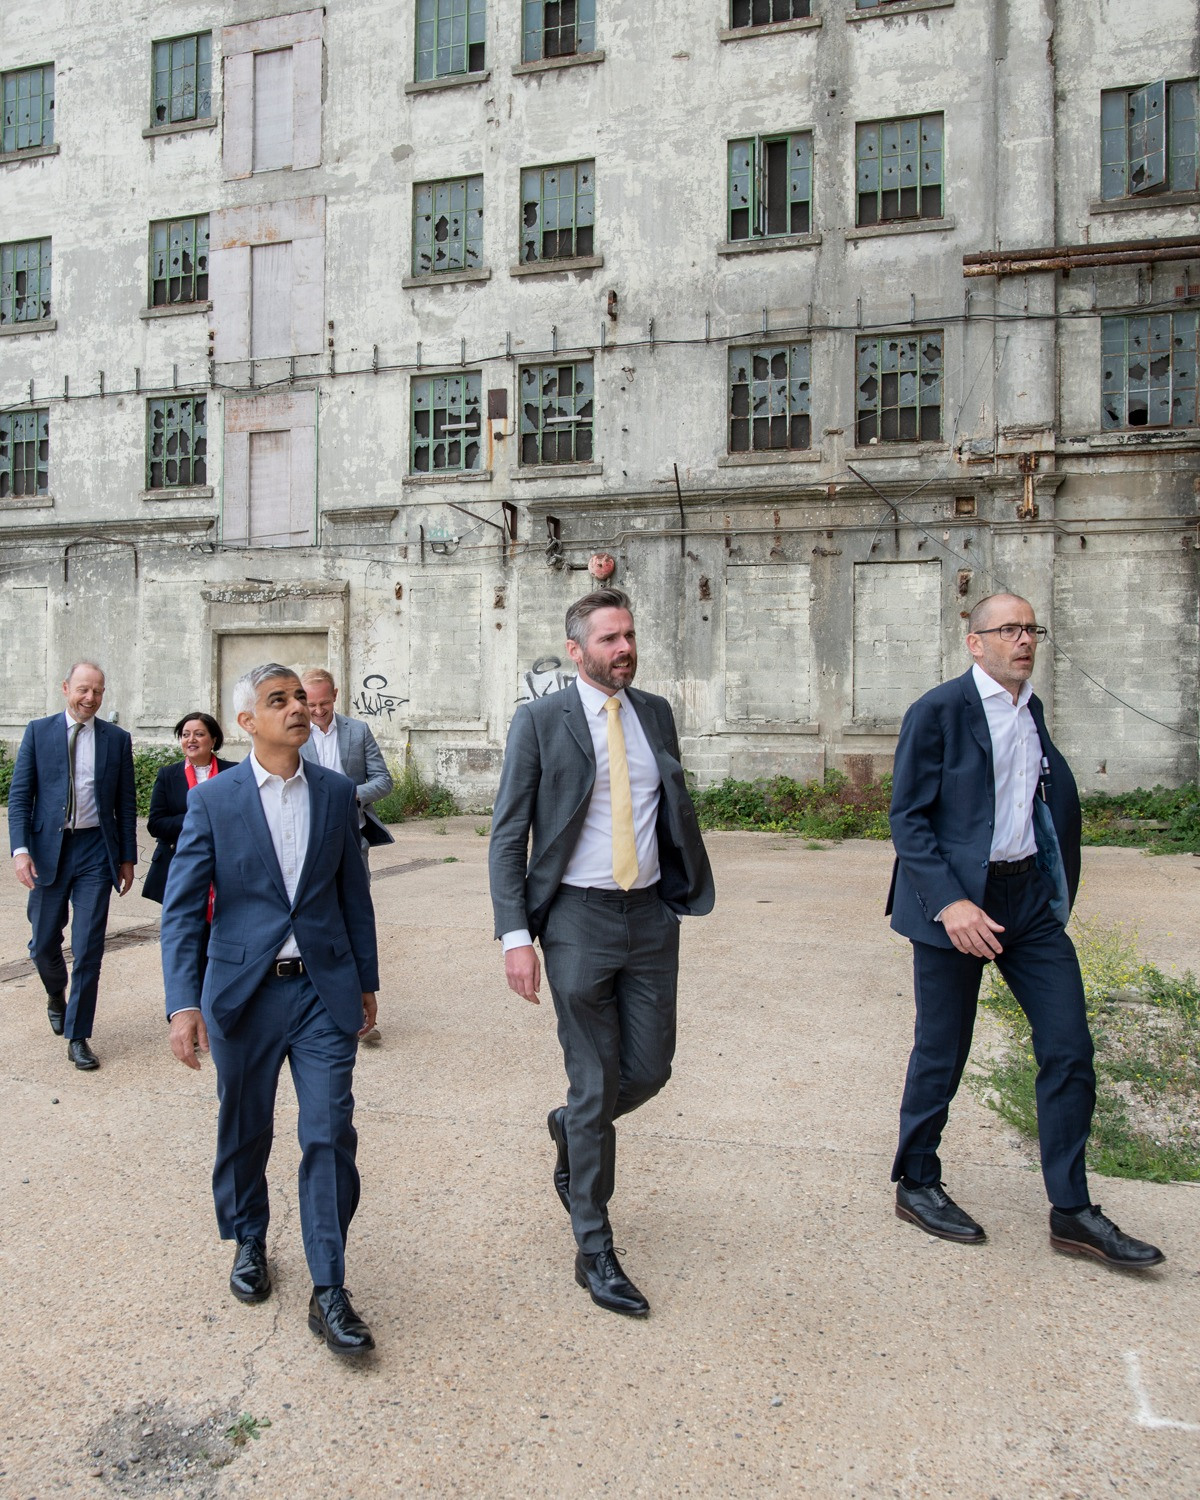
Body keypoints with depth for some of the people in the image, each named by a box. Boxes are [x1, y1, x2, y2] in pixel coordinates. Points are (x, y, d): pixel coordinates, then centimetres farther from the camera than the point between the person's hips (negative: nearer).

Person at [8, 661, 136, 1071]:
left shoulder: (117, 739, 4)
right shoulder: (39, 732, 3)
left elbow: (126, 803, 7)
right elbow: (19, 795, 0)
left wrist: (127, 857, 5)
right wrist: (20, 849, -11)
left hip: (96, 851, 0)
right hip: (48, 849, 1)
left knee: (89, 949, 0)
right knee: (44, 943, 11)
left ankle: (77, 1036, 11)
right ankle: (56, 995, 43)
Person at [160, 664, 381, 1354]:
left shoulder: (337, 792, 3)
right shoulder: (214, 799, -4)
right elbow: (182, 908, -5)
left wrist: (367, 981, 11)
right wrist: (183, 1003, -14)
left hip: (325, 992, 1)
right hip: (244, 992, 0)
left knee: (331, 1135, -3)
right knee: (244, 1131, 16)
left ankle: (330, 1293, 9)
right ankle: (250, 1243, 42)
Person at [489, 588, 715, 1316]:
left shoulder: (656, 713, 8)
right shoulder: (541, 721, -6)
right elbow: (508, 835, -6)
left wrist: (687, 893, 8)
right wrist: (516, 935, -12)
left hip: (651, 914, 5)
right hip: (579, 918, -4)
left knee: (650, 1070, 9)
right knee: (595, 1084, 4)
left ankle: (571, 1129, 43)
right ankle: (595, 1251, 21)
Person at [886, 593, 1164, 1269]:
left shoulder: (1032, 710, 12)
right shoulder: (938, 711, -9)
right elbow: (908, 819, -13)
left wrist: (1059, 889, 10)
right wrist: (950, 902, -23)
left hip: (1030, 897, 6)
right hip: (957, 898, -6)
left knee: (1070, 1048, 5)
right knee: (943, 1054, 5)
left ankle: (1072, 1211, 18)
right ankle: (916, 1183, 26)